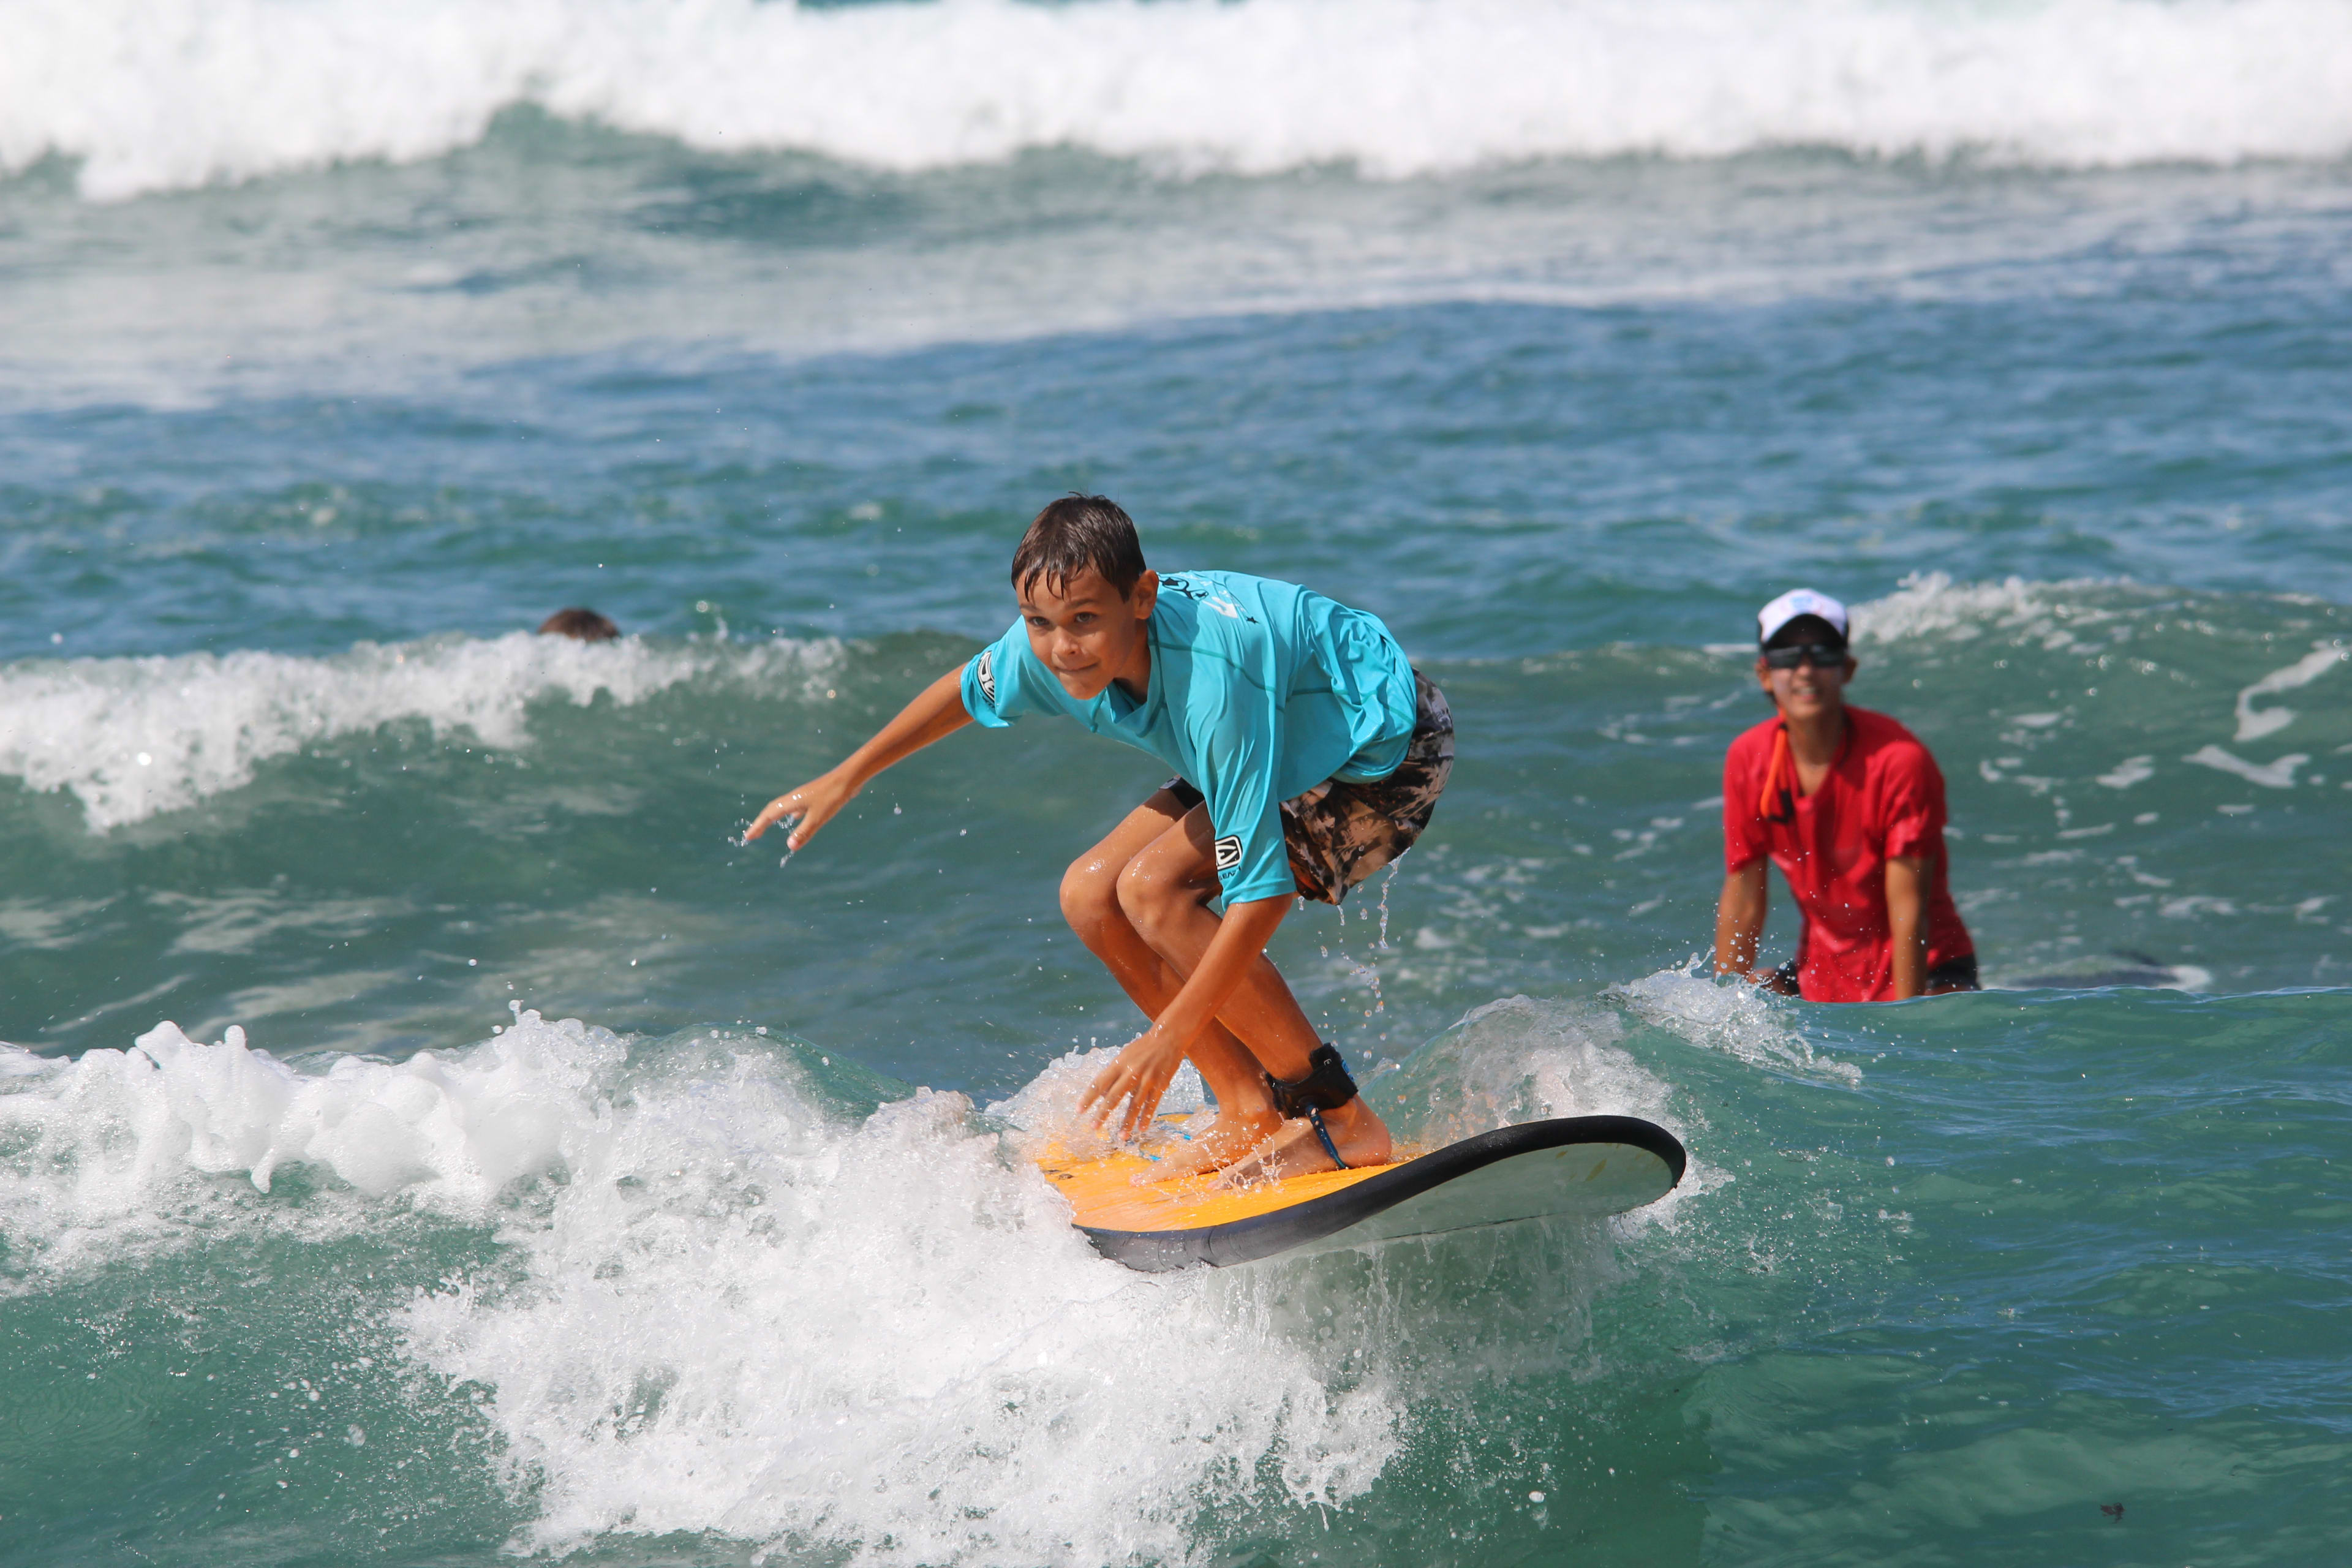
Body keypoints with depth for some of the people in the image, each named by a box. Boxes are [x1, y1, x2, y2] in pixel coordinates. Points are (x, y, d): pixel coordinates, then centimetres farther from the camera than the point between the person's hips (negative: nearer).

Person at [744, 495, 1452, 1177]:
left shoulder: (1213, 679, -39)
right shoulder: (1046, 647, -17)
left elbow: (1260, 891, -35)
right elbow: (969, 688, 10)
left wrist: (1169, 1038, -32)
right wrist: (846, 779, 16)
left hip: (1390, 753, -9)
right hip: (1292, 742, 9)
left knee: (1153, 886, -23)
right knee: (1092, 895, -2)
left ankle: (1339, 1119, -16)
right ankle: (1254, 1115, 7)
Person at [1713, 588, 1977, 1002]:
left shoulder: (1898, 760, -19)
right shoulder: (1749, 761, -6)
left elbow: (1908, 909, -19)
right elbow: (1742, 900, -1)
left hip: (1922, 970, -5)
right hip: (1823, 975, 5)